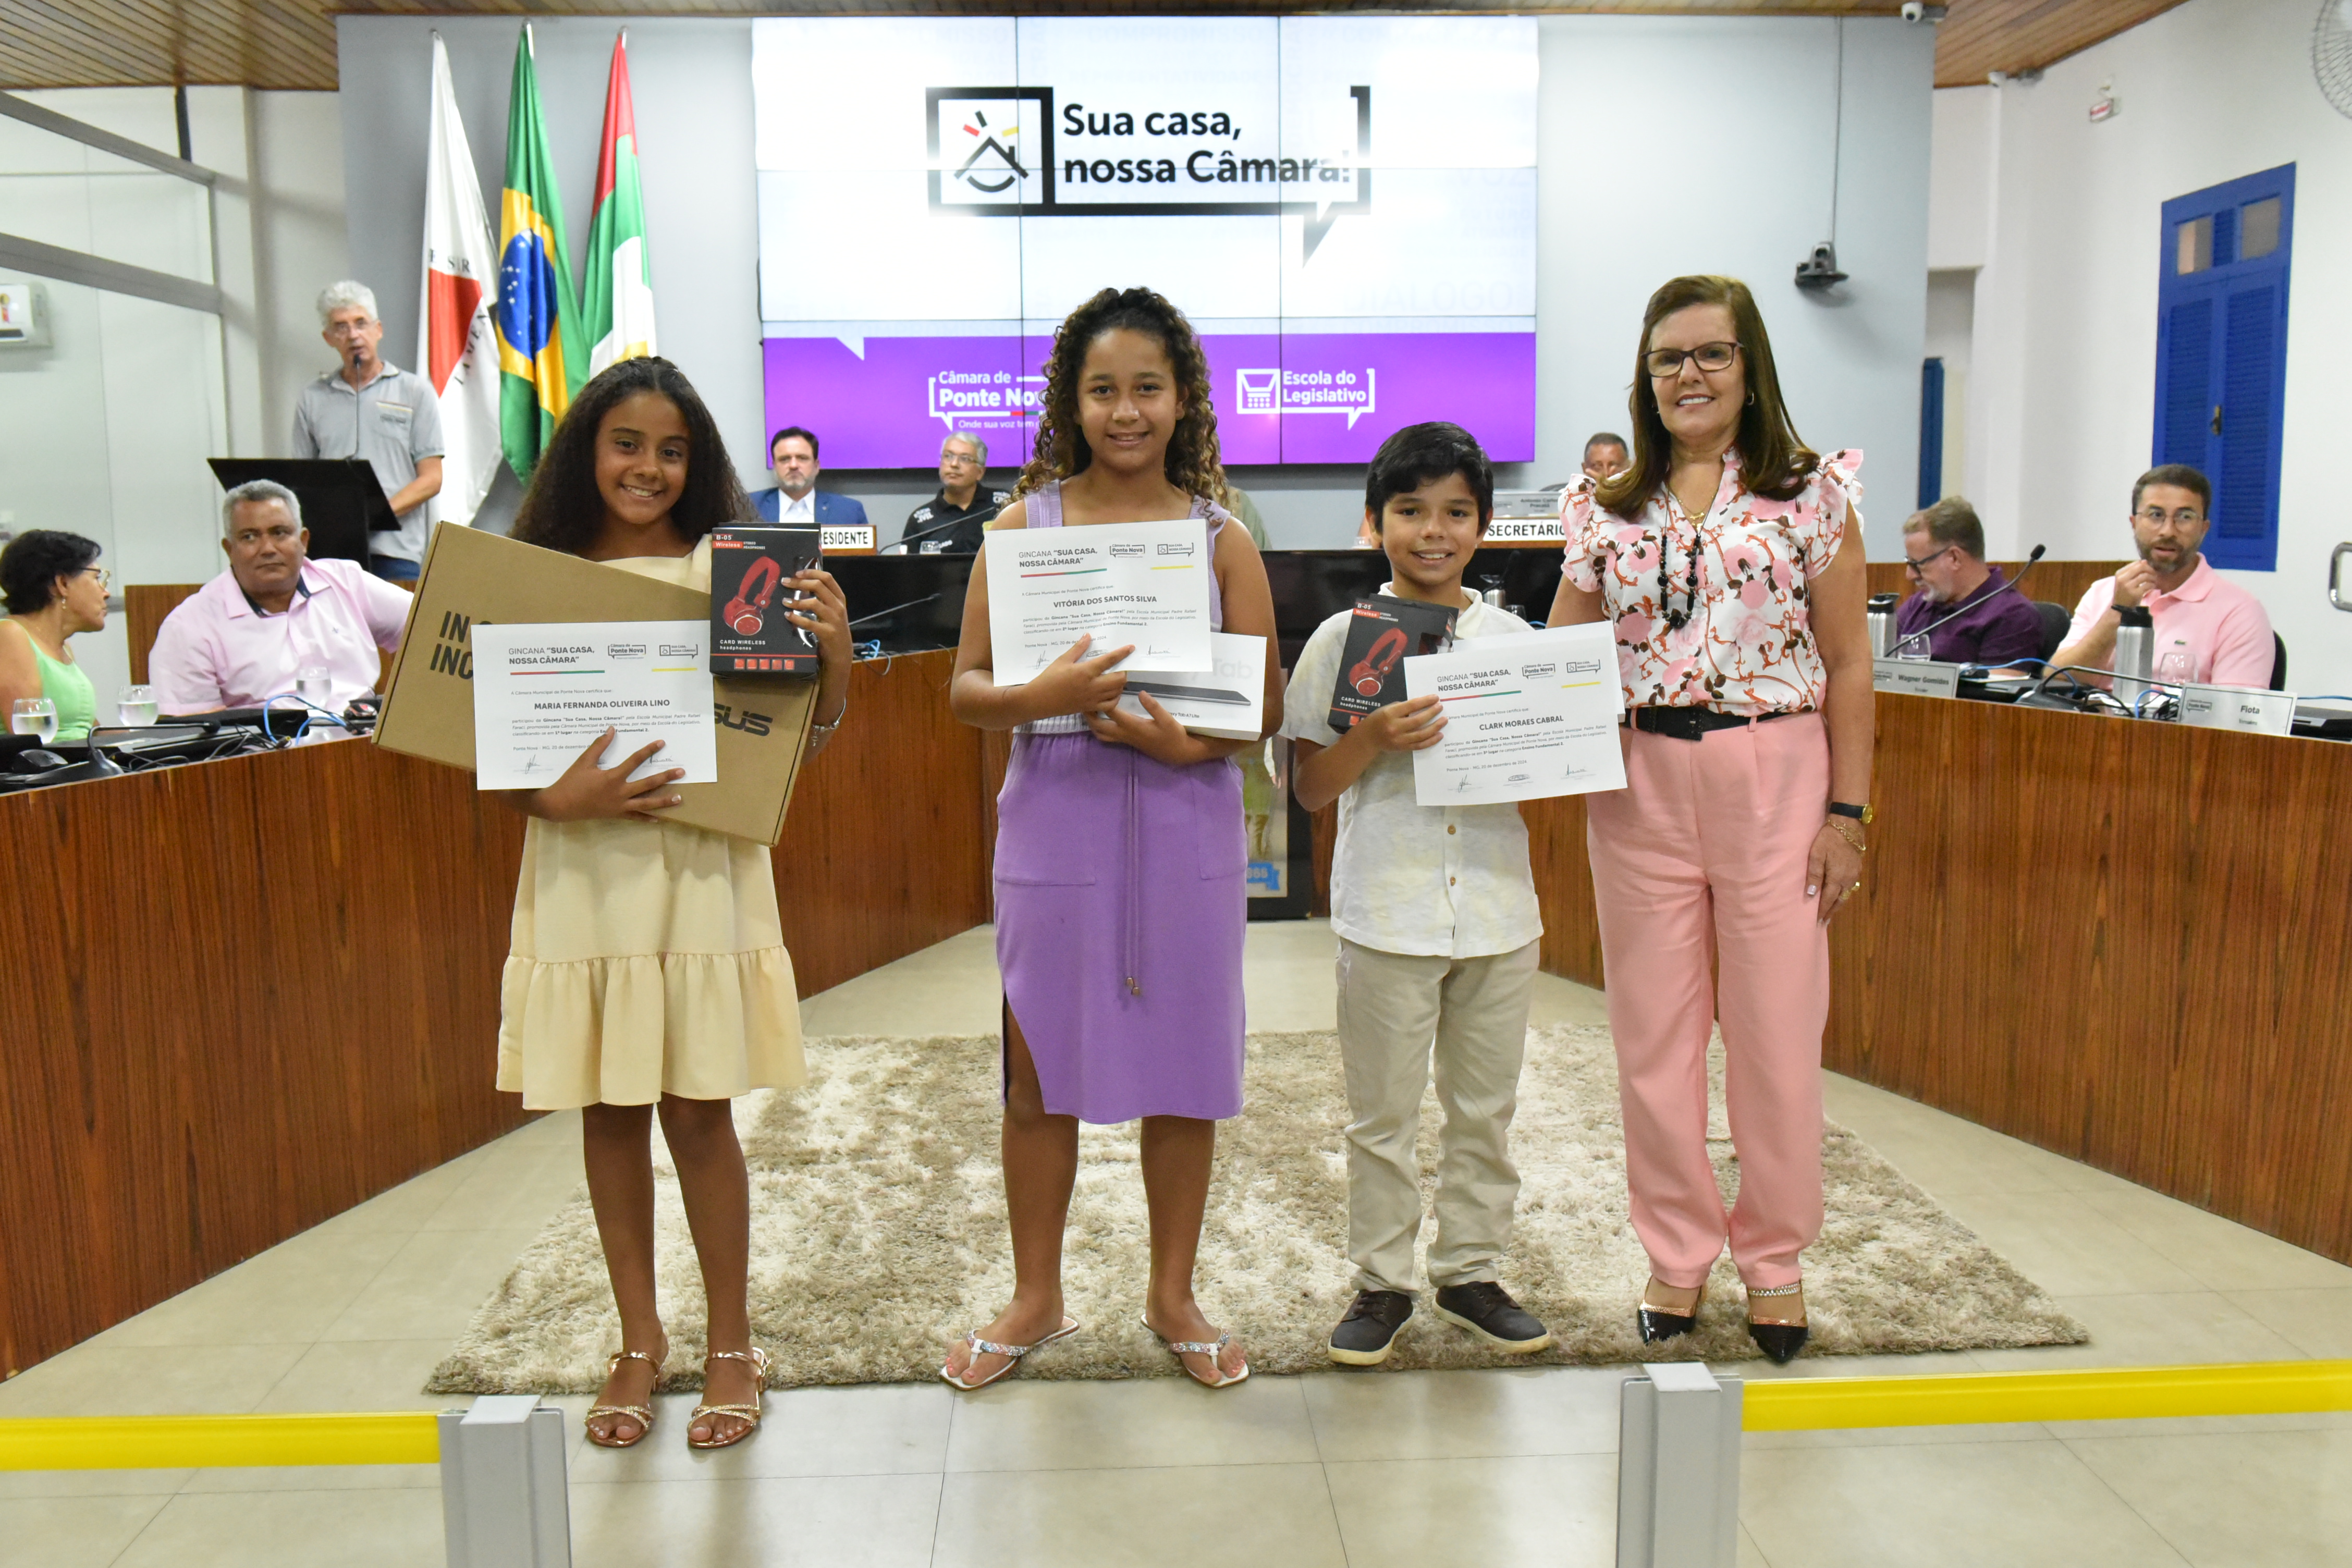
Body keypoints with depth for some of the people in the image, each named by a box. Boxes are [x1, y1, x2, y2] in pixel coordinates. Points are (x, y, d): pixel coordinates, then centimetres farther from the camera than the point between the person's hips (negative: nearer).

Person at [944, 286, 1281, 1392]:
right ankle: (1036, 1299, 28)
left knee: (1182, 1068, 9)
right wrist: (1046, 696, -21)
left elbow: (1266, 707, 2)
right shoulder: (1025, 524, 3)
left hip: (1185, 824, 0)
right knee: (1039, 1071, 8)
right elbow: (966, 690, 0)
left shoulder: (1219, 537, 3)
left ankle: (1173, 1297, 28)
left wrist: (1183, 740, -17)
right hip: (1055, 818, 0)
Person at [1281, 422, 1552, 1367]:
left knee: (1485, 1107, 14)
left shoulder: (1513, 639, 6)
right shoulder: (1344, 639, -2)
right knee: (1383, 1112, 8)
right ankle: (1381, 1283, 23)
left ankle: (1471, 1272, 30)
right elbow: (1310, 788, -3)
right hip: (1388, 913, -3)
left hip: (1497, 908, 3)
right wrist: (1375, 739, -19)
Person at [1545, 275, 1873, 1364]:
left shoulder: (1812, 491, 1)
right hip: (1640, 784, 2)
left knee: (1777, 1029, 4)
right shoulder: (1604, 507, 7)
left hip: (1774, 778, -2)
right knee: (1653, 1031, 8)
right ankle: (1676, 1255, 25)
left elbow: (1847, 662, 1)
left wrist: (1847, 811, -3)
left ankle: (1774, 1259, 24)